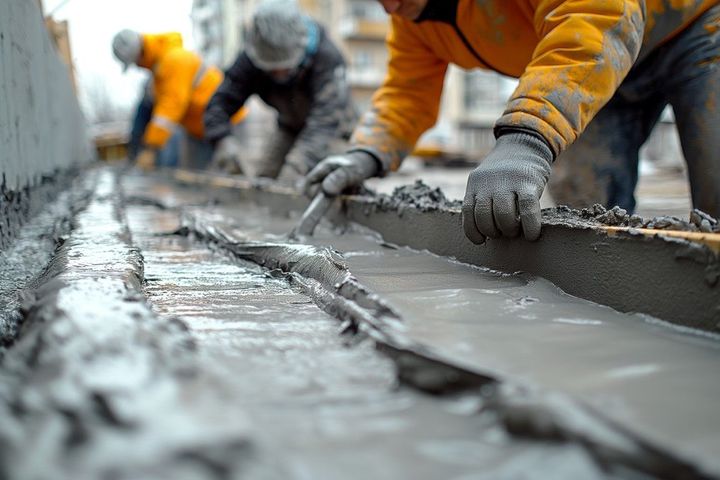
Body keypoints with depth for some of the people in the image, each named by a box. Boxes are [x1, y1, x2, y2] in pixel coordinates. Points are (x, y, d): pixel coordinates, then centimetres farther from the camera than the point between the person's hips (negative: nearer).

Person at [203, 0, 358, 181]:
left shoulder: (327, 58, -36)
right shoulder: (249, 61, -23)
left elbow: (325, 119, -46)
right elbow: (219, 103, -23)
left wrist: (297, 165, -61)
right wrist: (224, 141, -45)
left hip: (333, 130, -4)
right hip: (291, 127, 4)